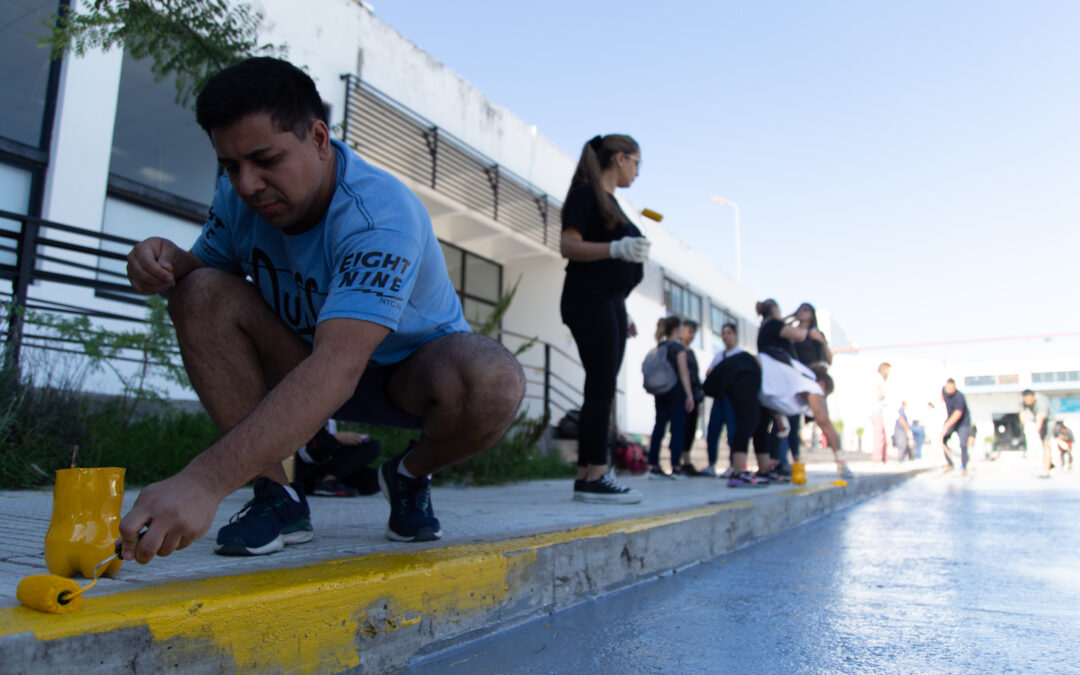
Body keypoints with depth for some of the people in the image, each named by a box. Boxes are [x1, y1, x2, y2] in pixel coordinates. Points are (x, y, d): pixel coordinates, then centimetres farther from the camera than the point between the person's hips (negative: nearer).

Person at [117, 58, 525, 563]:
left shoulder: (381, 215, -34)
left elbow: (336, 369, -47)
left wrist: (205, 481, -56)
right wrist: (167, 262, -24)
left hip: (411, 365, -4)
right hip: (307, 360, 5)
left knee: (493, 384, -38)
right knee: (201, 292, -20)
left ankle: (410, 475, -2)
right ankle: (277, 496, -15)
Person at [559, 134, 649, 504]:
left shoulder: (610, 202, 24)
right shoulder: (586, 194, -3)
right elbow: (568, 246, -14)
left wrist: (623, 313, 23)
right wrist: (615, 248, -28)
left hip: (609, 302, 9)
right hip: (589, 301, -9)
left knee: (602, 390, 4)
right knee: (601, 387, -13)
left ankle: (587, 474, 6)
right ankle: (594, 477, -11)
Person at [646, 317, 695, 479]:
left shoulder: (659, 347, 11)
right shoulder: (678, 347, -6)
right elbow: (683, 372, -11)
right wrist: (689, 394, -11)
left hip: (660, 391, 6)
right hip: (676, 391, -6)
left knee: (659, 426, 6)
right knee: (677, 426, -3)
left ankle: (654, 467, 5)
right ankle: (676, 468, -6)